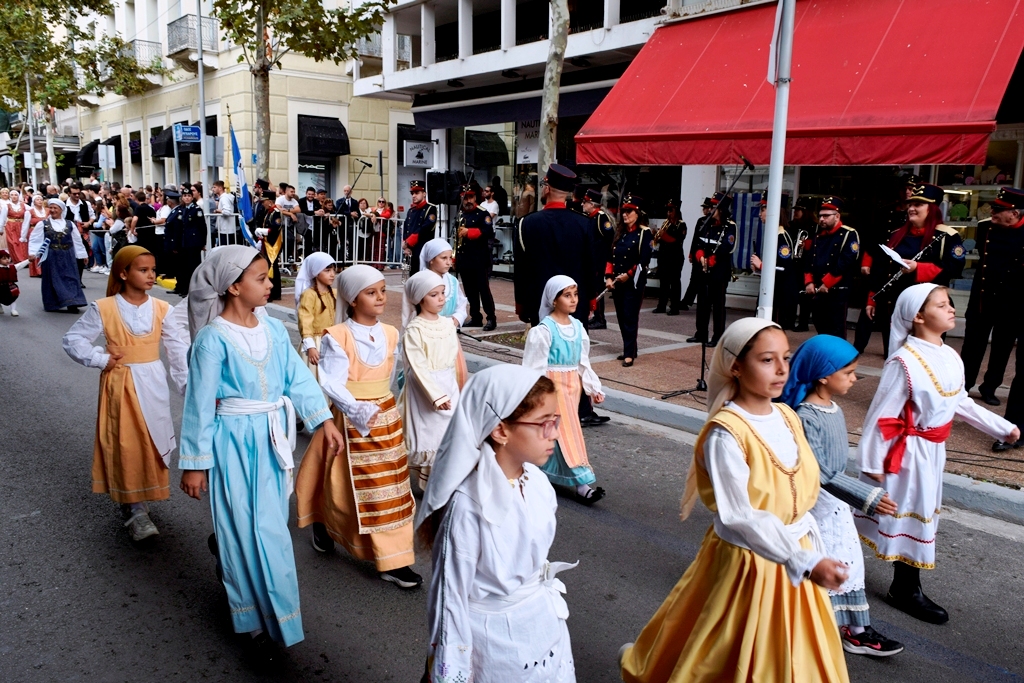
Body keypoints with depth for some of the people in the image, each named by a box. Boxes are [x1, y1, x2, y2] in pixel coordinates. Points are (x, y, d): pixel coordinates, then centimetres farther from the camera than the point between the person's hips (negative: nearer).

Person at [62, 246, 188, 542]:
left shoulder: (161, 309, -1)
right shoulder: (103, 308, -7)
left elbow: (178, 350, 1)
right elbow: (72, 340, 2)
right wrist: (100, 359, -10)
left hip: (153, 386, 2)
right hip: (120, 386, -2)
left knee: (152, 444, 9)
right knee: (126, 447, -2)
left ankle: (139, 506, 27)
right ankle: (136, 512, 4)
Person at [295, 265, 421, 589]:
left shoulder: (390, 334, 2)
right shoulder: (337, 337, -15)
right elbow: (332, 385, -21)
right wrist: (359, 410, -34)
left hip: (387, 417, 5)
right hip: (350, 420, -5)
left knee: (390, 488, 8)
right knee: (352, 485, 5)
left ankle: (394, 561, 18)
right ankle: (322, 524, 35)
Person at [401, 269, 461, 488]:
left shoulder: (447, 324, 4)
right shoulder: (414, 329, -16)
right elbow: (418, 367, -19)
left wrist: (452, 387, 13)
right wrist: (436, 395, -22)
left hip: (449, 386, 6)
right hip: (425, 387, -6)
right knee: (429, 434, 4)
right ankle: (429, 483, 19)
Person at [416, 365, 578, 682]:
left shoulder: (537, 482, -8)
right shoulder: (468, 506, -28)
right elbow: (450, 598, -19)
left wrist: (546, 606, 17)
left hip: (546, 627, 6)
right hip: (496, 641, -6)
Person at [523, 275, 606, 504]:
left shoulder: (577, 326, 5)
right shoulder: (544, 330, -15)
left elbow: (583, 362, 11)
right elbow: (535, 367, -13)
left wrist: (593, 387, 7)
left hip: (572, 385, 7)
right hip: (553, 385, -7)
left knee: (559, 432, 12)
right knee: (566, 432, -7)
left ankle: (544, 470, 27)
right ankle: (581, 484, -5)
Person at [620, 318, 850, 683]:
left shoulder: (788, 417, -1)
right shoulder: (726, 433, -24)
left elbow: (802, 489, 8)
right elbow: (740, 516, -26)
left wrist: (809, 553, 9)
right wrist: (805, 562, -30)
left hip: (794, 556, 6)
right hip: (747, 563, -6)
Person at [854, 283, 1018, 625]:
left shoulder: (951, 358, 1)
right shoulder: (904, 362, -24)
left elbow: (962, 403, 14)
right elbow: (883, 414, -20)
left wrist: (1004, 428, 17)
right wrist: (872, 463, -15)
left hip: (934, 450, 8)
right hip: (910, 452, -8)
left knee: (922, 512, 17)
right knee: (910, 514, 4)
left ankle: (905, 588, 33)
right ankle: (906, 589, 21)